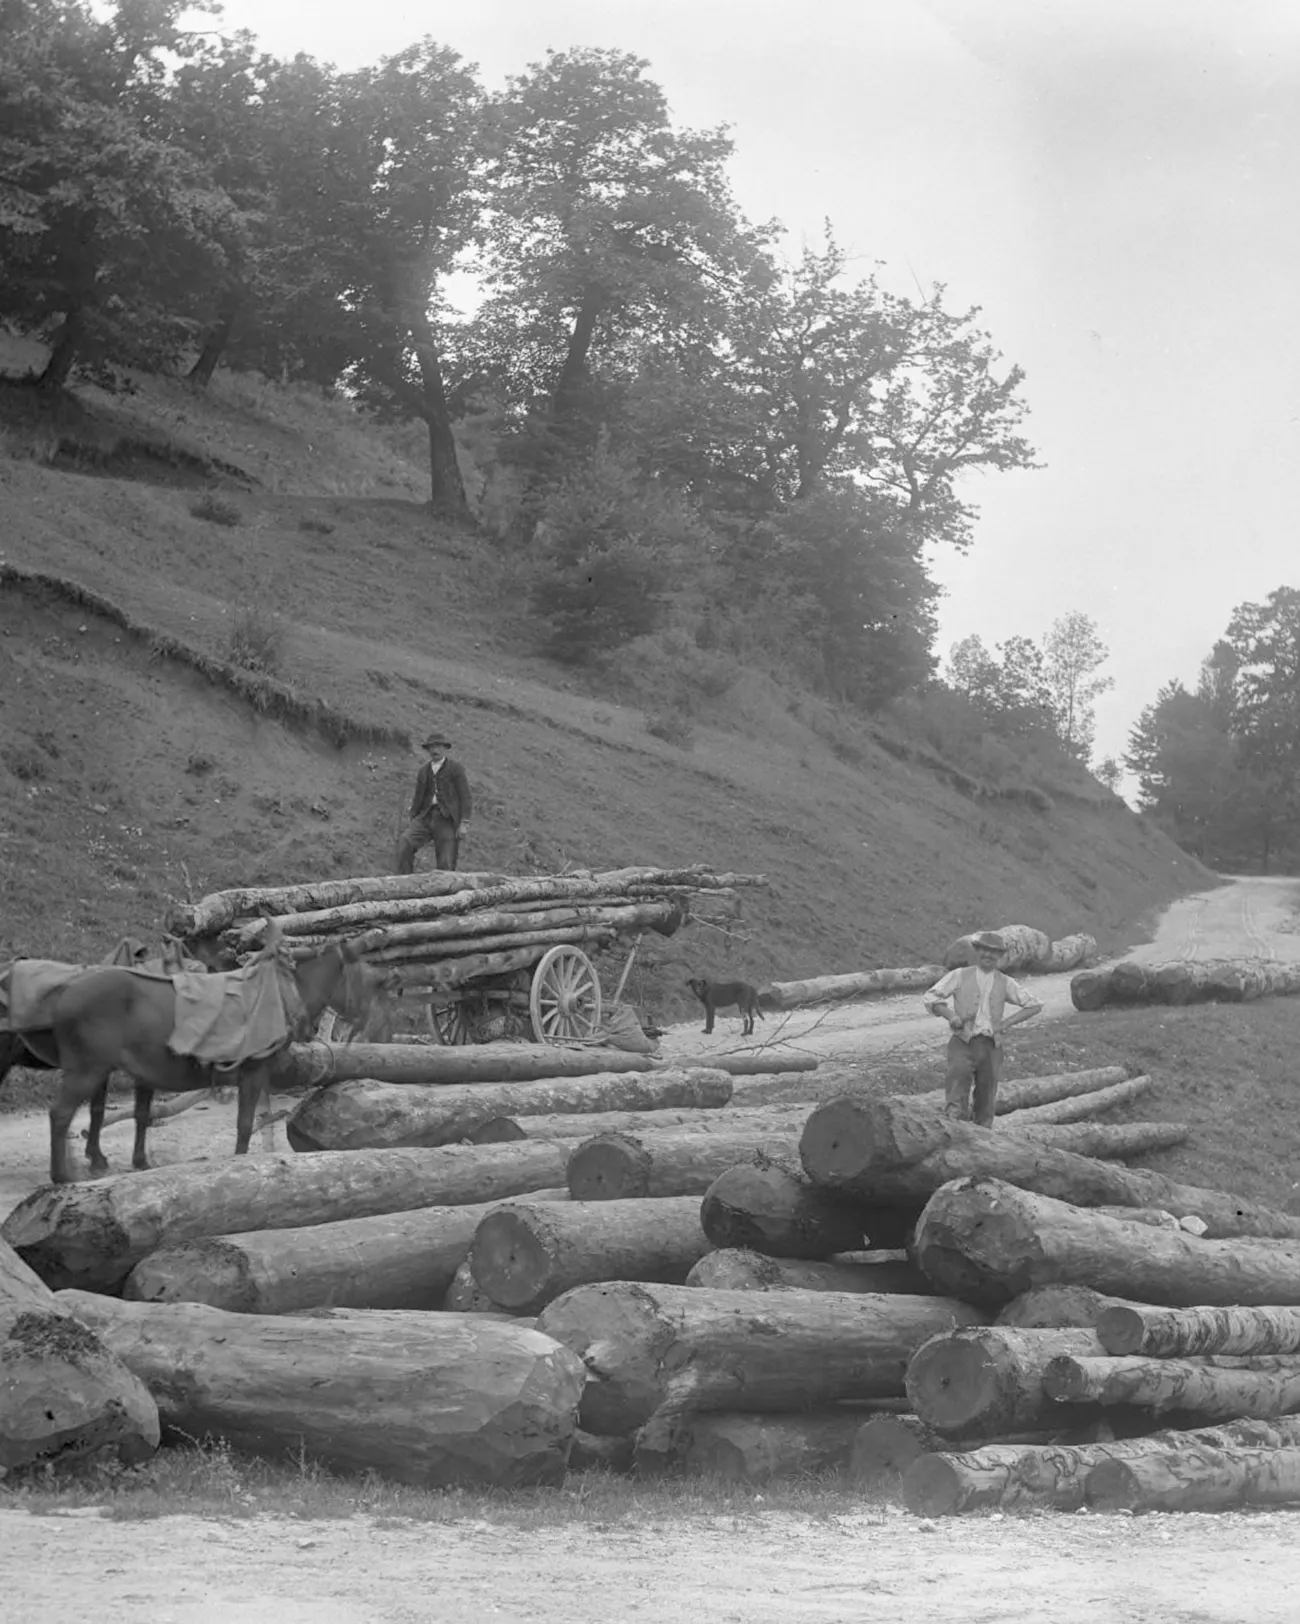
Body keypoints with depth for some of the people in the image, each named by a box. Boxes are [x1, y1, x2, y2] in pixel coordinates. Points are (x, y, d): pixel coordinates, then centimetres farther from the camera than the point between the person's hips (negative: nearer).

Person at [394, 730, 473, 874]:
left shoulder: (455, 769, 3)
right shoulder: (423, 771, 18)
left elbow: (465, 797, -2)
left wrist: (464, 823, -11)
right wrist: (412, 822, 14)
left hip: (447, 819, -4)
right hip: (425, 816, 4)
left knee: (446, 864, -9)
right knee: (405, 842, -21)